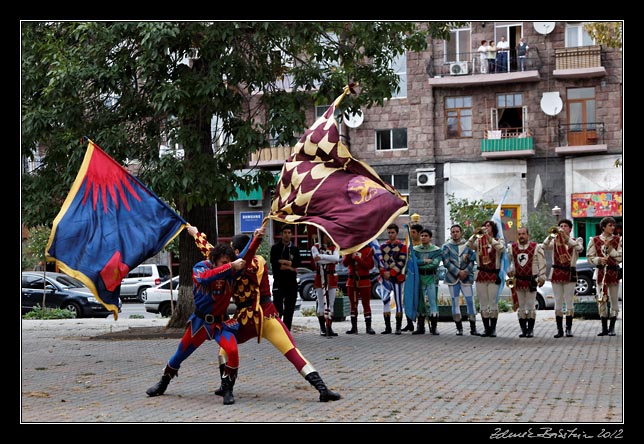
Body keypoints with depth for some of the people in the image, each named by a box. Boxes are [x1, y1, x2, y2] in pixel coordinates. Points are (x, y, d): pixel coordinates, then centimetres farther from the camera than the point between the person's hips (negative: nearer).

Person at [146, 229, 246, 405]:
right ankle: (163, 383, 40)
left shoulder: (230, 270, -11)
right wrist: (230, 267, -48)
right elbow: (206, 277, -40)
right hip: (200, 321, 0)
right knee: (181, 353, 14)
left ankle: (227, 389, -6)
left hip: (221, 321, 0)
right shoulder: (200, 268, -17)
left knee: (232, 351, -24)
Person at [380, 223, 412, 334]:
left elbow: (402, 262, -7)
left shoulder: (402, 246, 0)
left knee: (399, 301, -4)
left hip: (398, 276, -4)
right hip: (385, 277, 4)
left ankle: (399, 326, -1)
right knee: (385, 300, 2)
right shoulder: (383, 246, 11)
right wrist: (383, 272, -10)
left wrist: (391, 273, -14)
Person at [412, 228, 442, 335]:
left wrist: (419, 264, -9)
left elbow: (435, 264, -11)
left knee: (432, 302, -7)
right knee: (420, 303, 5)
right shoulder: (415, 249, 10)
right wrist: (425, 261, -12)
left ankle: (434, 327, -4)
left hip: (431, 278, -2)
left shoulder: (436, 250, 3)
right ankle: (420, 327, 12)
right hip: (419, 278, 2)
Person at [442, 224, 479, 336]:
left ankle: (473, 328, 0)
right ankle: (459, 328, 9)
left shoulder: (468, 245, 8)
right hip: (452, 278, 0)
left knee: (470, 302, -5)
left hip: (466, 277, 0)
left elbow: (472, 261, 2)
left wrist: (466, 272, -13)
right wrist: (458, 272, -11)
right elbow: (446, 262, -4)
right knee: (455, 303, 3)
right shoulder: (446, 246, 6)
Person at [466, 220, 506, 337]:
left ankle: (493, 329, 2)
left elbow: (501, 248, -20)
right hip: (481, 275, 3)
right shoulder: (479, 241, 10)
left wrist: (489, 237, -26)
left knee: (493, 303, -4)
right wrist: (475, 234, -24)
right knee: (483, 303, 4)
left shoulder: (498, 241, 4)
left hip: (493, 275, -3)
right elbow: (468, 245, -9)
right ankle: (486, 328, 10)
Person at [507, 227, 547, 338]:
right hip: (518, 281, 4)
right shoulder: (512, 247, 6)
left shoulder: (536, 247, -5)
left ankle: (530, 330, 6)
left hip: (531, 281, -4)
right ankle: (523, 330, 13)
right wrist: (510, 271, 1)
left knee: (531, 307, -1)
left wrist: (542, 277, -6)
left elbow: (542, 263, -3)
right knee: (521, 307, 7)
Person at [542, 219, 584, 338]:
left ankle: (568, 329, 3)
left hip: (570, 273, -2)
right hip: (556, 273, 2)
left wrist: (566, 237, -26)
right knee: (558, 302, 2)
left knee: (569, 302, -1)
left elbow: (579, 248, -18)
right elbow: (545, 247, -11)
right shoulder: (555, 241, 9)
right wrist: (550, 236, -28)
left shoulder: (576, 240, 6)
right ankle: (559, 329, 5)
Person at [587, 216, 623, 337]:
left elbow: (620, 258, -4)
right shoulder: (595, 240, 3)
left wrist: (610, 248, -13)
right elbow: (590, 257, 2)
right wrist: (599, 260, -16)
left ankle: (612, 328, 7)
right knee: (602, 300, 2)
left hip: (614, 272, 0)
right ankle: (604, 328, 9)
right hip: (600, 272, 0)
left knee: (614, 300, 1)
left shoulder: (618, 240, 3)